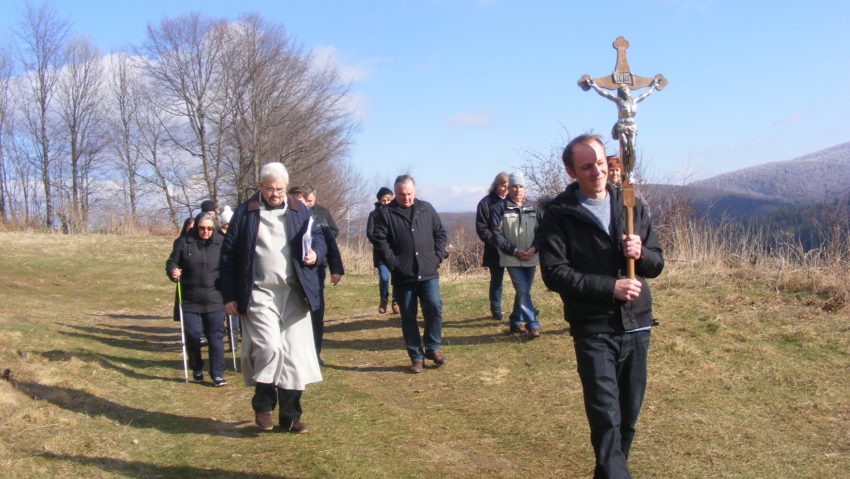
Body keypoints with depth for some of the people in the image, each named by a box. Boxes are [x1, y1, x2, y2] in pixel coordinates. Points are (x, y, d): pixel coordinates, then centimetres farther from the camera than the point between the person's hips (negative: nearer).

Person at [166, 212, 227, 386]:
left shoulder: (221, 243, 2)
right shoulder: (183, 242, 2)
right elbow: (172, 262, 8)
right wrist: (172, 271, -15)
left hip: (215, 300, 0)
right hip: (191, 299, 0)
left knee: (215, 337, 2)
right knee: (192, 335, 3)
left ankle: (217, 374, 11)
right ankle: (196, 370, 24)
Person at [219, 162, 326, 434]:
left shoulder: (299, 211, 11)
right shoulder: (245, 213, 4)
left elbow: (318, 237, 18)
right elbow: (229, 256, 4)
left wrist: (315, 253, -7)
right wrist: (229, 296, 0)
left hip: (294, 294, 3)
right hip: (259, 294, -3)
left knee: (294, 354, 3)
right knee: (268, 347, -16)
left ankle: (290, 415, 16)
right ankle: (263, 405, 9)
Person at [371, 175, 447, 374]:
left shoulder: (426, 209, 8)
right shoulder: (386, 213, -1)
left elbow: (440, 233, 13)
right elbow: (379, 240, -6)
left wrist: (437, 257, 1)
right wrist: (393, 263, -10)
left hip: (428, 273, 1)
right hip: (403, 276, -1)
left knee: (434, 307, -9)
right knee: (408, 317, 5)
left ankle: (432, 348, 11)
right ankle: (416, 357, 16)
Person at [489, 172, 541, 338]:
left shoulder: (532, 208, 6)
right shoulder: (500, 208, -5)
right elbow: (496, 234, -7)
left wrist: (534, 248, -9)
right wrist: (514, 250, -12)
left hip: (531, 259, 4)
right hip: (512, 259, -4)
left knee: (523, 291, 13)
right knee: (523, 291, -12)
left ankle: (516, 322, 27)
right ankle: (533, 325, -7)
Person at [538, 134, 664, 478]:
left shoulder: (631, 205, 9)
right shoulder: (560, 214, -4)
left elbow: (657, 263, 12)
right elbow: (554, 274, -12)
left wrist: (640, 253, -11)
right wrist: (610, 287, -19)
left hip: (637, 325, 4)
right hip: (593, 330, -4)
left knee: (629, 415, 12)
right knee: (606, 419, -9)